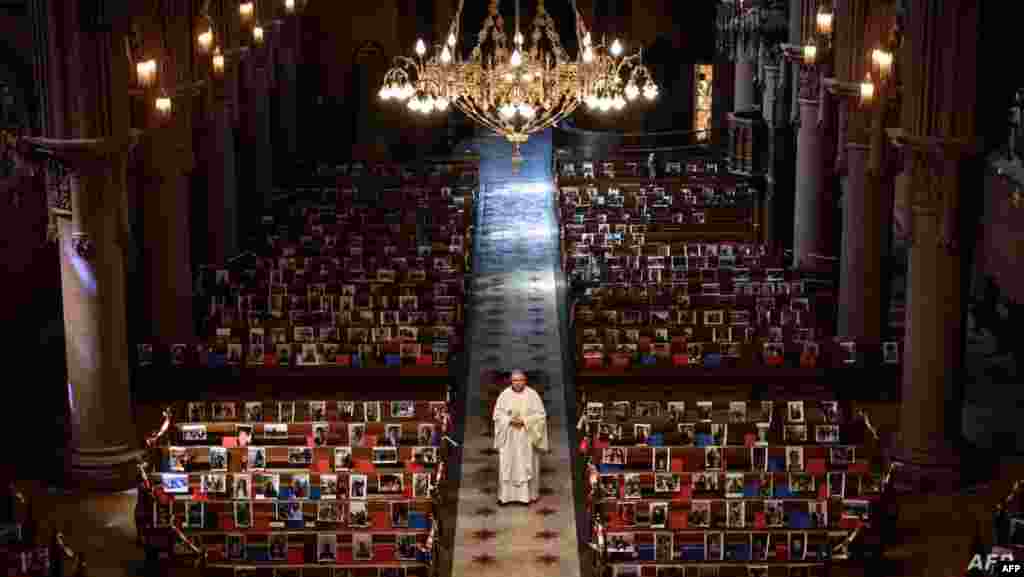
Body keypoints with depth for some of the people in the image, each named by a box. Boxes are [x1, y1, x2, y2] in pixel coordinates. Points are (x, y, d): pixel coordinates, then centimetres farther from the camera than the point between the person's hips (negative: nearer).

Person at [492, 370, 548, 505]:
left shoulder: (532, 395, -3)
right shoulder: (504, 395, -1)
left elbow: (540, 414, -4)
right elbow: (498, 414, 1)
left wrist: (525, 421, -16)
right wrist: (510, 420, -16)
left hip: (527, 438, -1)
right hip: (509, 437, 1)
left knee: (527, 465, 3)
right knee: (507, 465, 1)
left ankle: (528, 494, 11)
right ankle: (505, 495, 8)